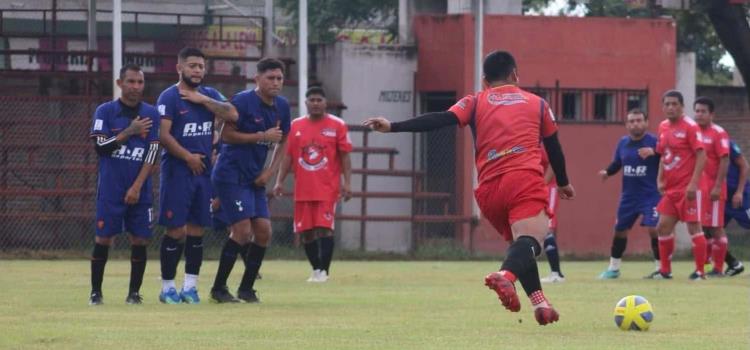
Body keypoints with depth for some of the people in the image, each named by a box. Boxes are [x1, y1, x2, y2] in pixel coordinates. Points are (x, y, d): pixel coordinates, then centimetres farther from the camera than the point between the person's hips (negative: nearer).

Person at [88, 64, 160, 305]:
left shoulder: (151, 114, 4)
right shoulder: (105, 111, 2)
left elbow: (152, 154, -1)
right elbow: (100, 147, -7)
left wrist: (137, 187, -9)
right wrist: (129, 132, -13)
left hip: (140, 191, 1)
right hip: (110, 189, -1)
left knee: (140, 239, -1)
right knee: (103, 238, -2)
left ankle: (134, 292, 7)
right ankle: (96, 291, 5)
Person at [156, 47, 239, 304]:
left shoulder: (210, 95, 11)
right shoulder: (169, 97, -6)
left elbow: (232, 115, -4)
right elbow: (163, 134, -14)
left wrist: (202, 100, -9)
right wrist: (188, 157, -12)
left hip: (203, 170, 6)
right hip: (177, 170, -6)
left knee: (197, 230, 7)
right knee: (176, 230, -5)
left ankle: (190, 286, 13)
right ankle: (167, 287, 3)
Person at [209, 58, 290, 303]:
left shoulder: (282, 107, 7)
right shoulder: (243, 101, -14)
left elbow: (282, 142, 18)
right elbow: (226, 135, -16)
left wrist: (270, 171, 4)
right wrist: (263, 136, -19)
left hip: (255, 178, 7)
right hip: (231, 175, -7)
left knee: (263, 231, 1)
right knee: (243, 230, -14)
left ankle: (246, 288, 13)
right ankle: (218, 289, -3)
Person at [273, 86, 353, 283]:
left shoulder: (337, 125, 0)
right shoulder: (295, 126, 8)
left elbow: (345, 156, 0)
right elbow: (287, 155, 10)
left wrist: (347, 182, -8)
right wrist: (279, 182, 3)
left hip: (327, 188, -4)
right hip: (303, 189, 4)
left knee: (324, 228, -13)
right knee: (306, 231, 5)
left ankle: (324, 270, -9)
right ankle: (316, 270, 17)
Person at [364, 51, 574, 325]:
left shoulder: (476, 103, 18)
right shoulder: (537, 103, 20)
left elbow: (441, 120, 2)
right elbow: (554, 147, 25)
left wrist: (393, 127, -2)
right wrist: (562, 183, 41)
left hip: (489, 189, 3)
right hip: (526, 179, -3)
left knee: (520, 241, 22)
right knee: (529, 241, -22)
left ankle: (539, 301, 13)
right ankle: (506, 275, -53)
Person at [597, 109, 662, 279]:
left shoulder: (653, 141, -11)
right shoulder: (623, 143, 7)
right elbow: (617, 163, 18)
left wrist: (654, 151, -36)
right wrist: (607, 172, -1)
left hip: (651, 195, -6)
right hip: (629, 196, 6)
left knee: (653, 229, -17)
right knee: (620, 230, 13)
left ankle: (661, 267, -4)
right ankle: (613, 268, 28)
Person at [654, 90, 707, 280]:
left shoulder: (690, 127, -10)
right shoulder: (663, 127, 12)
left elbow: (701, 155, -14)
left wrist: (693, 183, -20)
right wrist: (660, 180, 11)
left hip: (688, 188, -8)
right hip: (670, 189, 8)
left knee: (694, 227, -5)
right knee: (663, 227, 5)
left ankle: (700, 271, 2)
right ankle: (665, 270, 14)